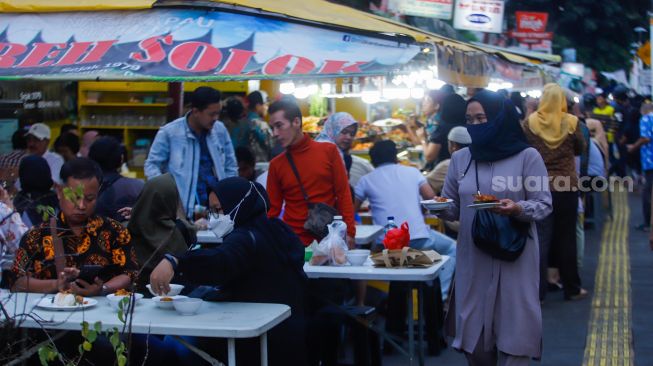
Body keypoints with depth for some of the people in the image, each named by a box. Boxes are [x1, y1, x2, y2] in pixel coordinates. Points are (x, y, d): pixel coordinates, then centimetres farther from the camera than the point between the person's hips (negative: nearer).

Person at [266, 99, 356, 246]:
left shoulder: (328, 151, 1)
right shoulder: (276, 165, 4)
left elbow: (343, 194, 1)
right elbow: (272, 209, 7)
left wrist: (349, 231, -6)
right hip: (293, 240, 1)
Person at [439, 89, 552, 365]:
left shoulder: (527, 156, -4)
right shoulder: (460, 158, 8)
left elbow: (544, 204, -5)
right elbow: (453, 207, 11)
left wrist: (518, 209, -24)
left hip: (514, 258, -3)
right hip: (473, 258, 4)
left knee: (513, 333, 0)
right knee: (473, 333, 9)